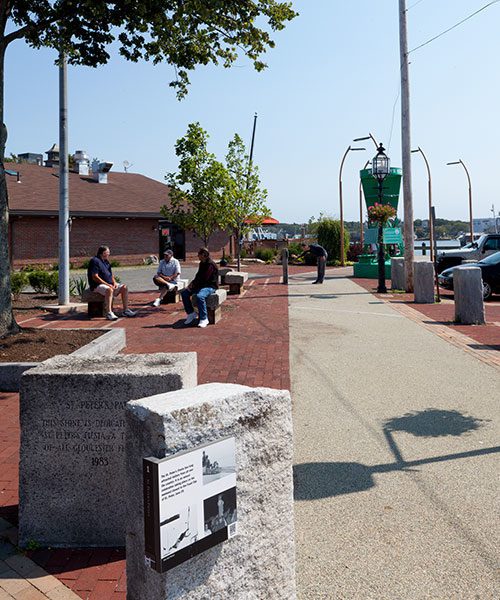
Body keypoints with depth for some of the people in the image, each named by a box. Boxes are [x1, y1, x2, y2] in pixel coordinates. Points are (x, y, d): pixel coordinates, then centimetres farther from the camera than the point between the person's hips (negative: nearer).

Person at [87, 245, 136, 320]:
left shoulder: (106, 261, 19)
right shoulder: (95, 261, -9)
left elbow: (111, 275, 24)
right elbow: (95, 277, -17)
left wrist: (114, 282, 2)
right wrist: (107, 284, -20)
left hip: (109, 284, 9)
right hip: (97, 285, -9)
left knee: (124, 287, -8)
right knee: (109, 290, -38)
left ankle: (126, 310, -5)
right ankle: (109, 313, -42)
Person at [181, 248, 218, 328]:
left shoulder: (210, 265, -18)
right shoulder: (202, 263, 13)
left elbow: (203, 279, -24)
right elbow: (198, 275, 21)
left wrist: (193, 284, -16)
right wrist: (192, 283, 3)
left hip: (210, 286, -10)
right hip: (201, 285, 10)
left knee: (200, 296, -38)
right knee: (184, 293, -2)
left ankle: (204, 319, -27)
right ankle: (191, 314, 6)